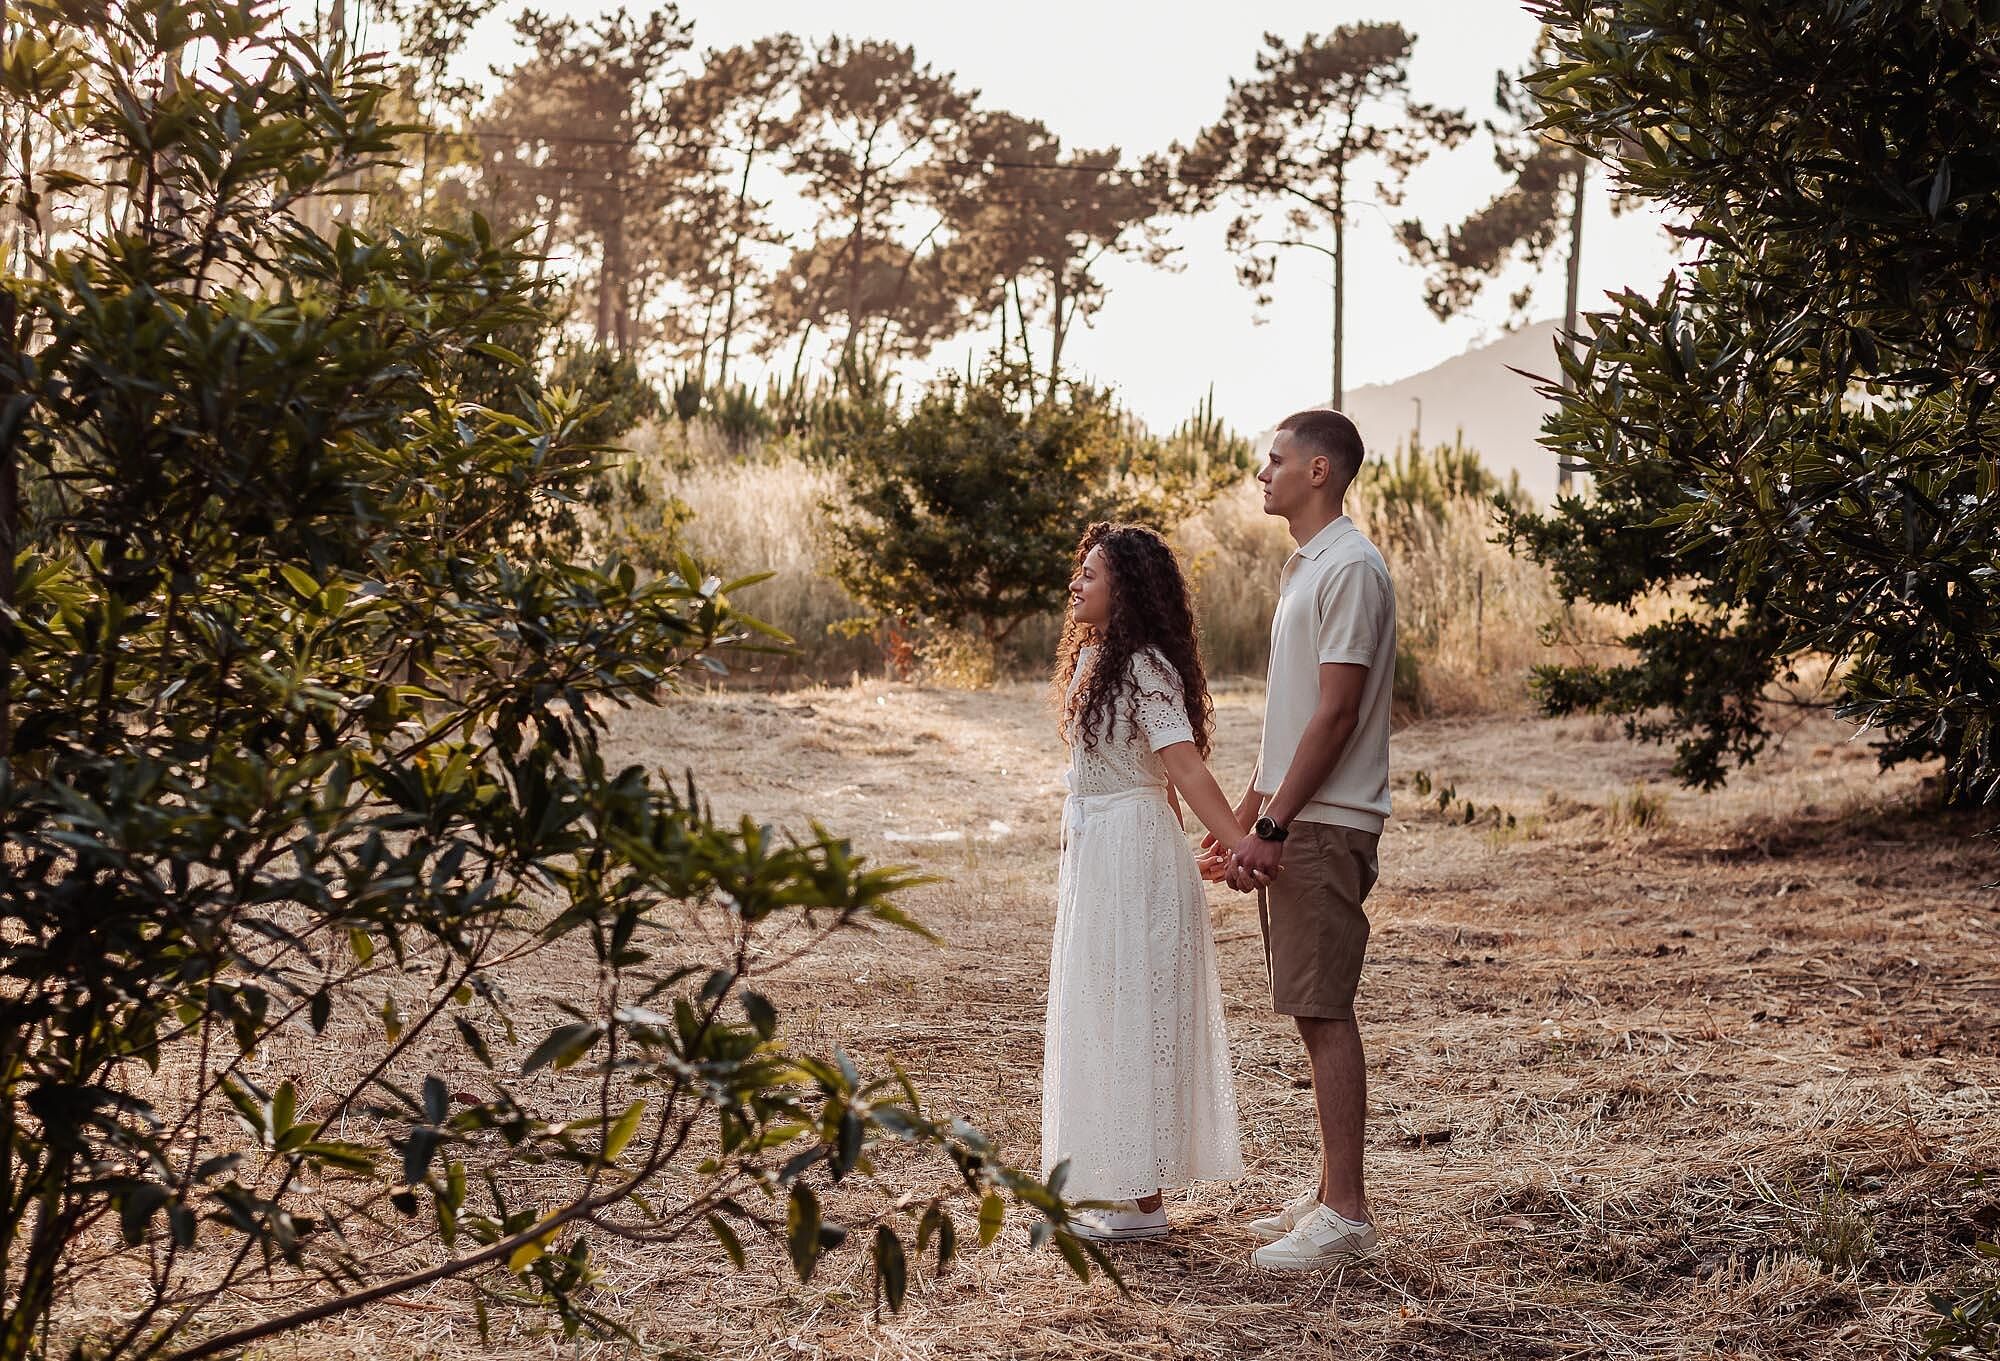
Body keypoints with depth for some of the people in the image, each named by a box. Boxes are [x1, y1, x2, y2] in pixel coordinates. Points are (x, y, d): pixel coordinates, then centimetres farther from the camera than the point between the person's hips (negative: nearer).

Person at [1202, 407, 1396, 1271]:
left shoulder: (1350, 568, -14)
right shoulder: (1302, 567, 18)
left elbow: (1336, 714, -19)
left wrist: (1272, 826, -19)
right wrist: (1245, 817, 20)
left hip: (1325, 827, -10)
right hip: (1291, 823, 10)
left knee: (1325, 1013, -7)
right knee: (1315, 1014, 12)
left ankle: (1347, 1214, -2)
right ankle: (1332, 1195, 19)